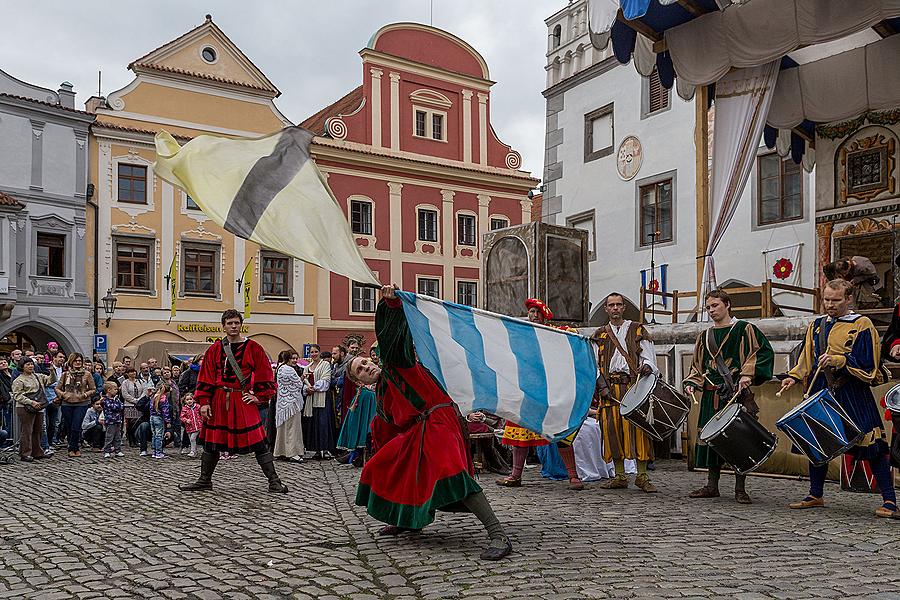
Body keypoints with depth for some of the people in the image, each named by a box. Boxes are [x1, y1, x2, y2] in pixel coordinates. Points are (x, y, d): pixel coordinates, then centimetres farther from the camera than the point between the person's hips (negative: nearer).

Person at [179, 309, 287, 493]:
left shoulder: (253, 348, 0)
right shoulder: (215, 349, 5)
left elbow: (265, 375, 3)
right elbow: (206, 378, 6)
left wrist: (258, 395, -5)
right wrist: (204, 402, -1)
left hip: (243, 401, -3)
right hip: (218, 401, 3)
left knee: (258, 442, -5)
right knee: (211, 441, 11)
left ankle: (274, 482, 1)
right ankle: (204, 480, 29)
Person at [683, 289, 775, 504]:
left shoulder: (744, 329, 1)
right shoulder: (704, 336, 16)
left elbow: (764, 352, -7)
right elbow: (698, 366, 20)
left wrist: (747, 374, -17)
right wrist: (691, 383, 4)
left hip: (738, 393, -5)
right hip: (712, 395, 5)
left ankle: (740, 489, 7)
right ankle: (712, 486, 16)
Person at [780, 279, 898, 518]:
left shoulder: (862, 325, -4)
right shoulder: (816, 326, 13)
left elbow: (868, 363, -11)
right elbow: (807, 358, 16)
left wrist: (838, 360, -21)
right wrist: (794, 376, 1)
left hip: (853, 394, -5)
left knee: (870, 445, -7)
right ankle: (815, 495, 23)